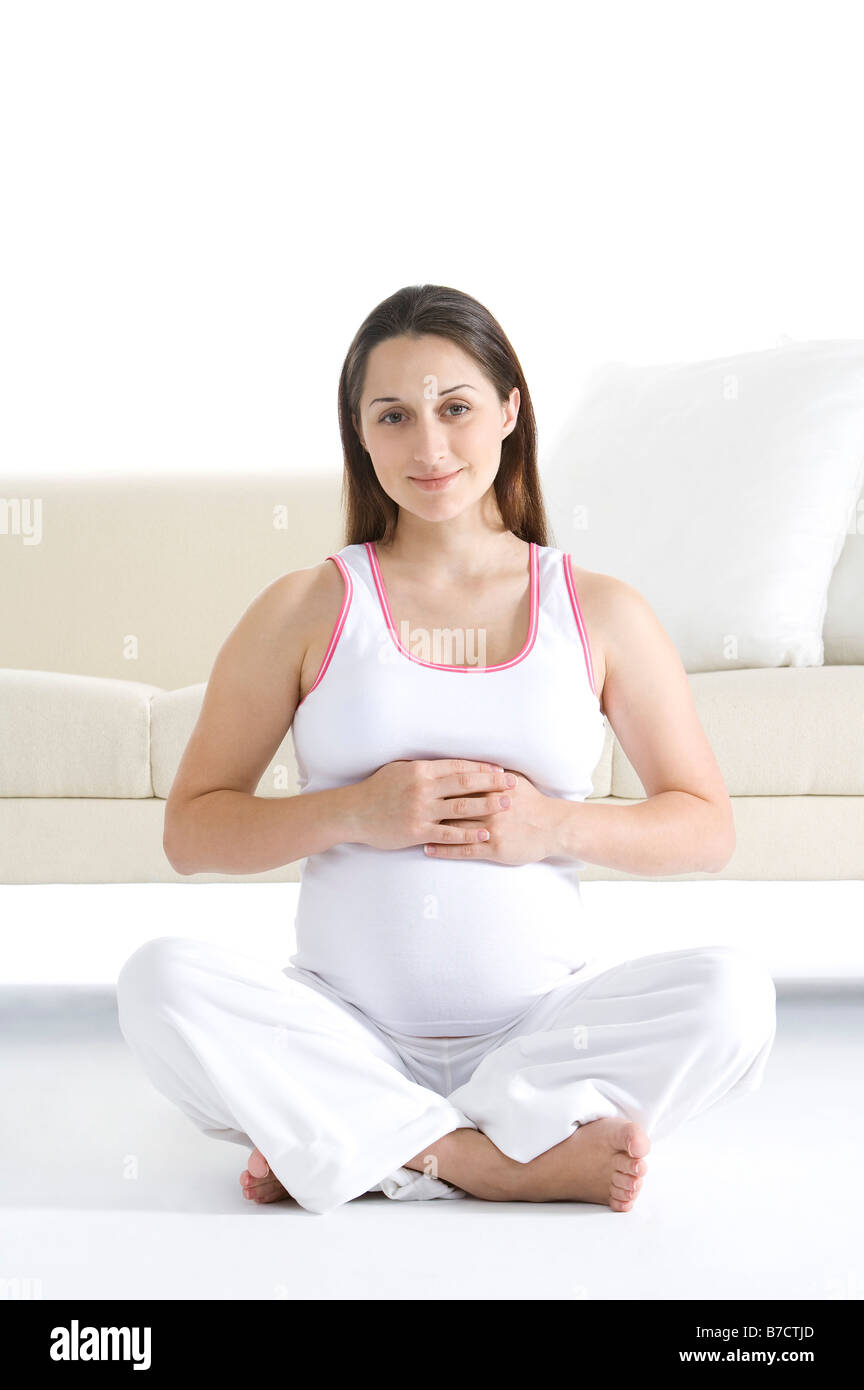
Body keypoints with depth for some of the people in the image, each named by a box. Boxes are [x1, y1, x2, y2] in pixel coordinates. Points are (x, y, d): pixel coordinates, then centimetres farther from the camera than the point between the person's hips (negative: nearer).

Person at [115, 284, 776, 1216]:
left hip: (542, 1028, 1)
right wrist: (354, 812, -14)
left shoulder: (600, 613, 7)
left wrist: (558, 827, -9)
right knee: (161, 978, -27)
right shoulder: (305, 610, 4)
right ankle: (506, 1161, -25)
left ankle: (358, 1148, -21)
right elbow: (190, 831, 2)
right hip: (346, 1030, 0)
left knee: (732, 991, -27)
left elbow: (707, 830, 9)